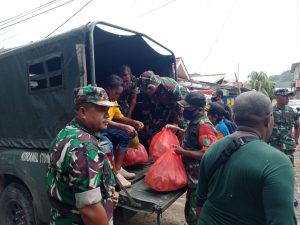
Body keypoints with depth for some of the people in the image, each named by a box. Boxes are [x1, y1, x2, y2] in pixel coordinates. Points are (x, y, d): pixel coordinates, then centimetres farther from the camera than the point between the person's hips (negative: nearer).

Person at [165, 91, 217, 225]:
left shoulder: (204, 125, -23)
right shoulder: (195, 122, 7)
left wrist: (183, 152, -21)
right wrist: (178, 129, 15)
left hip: (198, 177, -10)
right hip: (193, 174, 10)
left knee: (192, 212, 4)